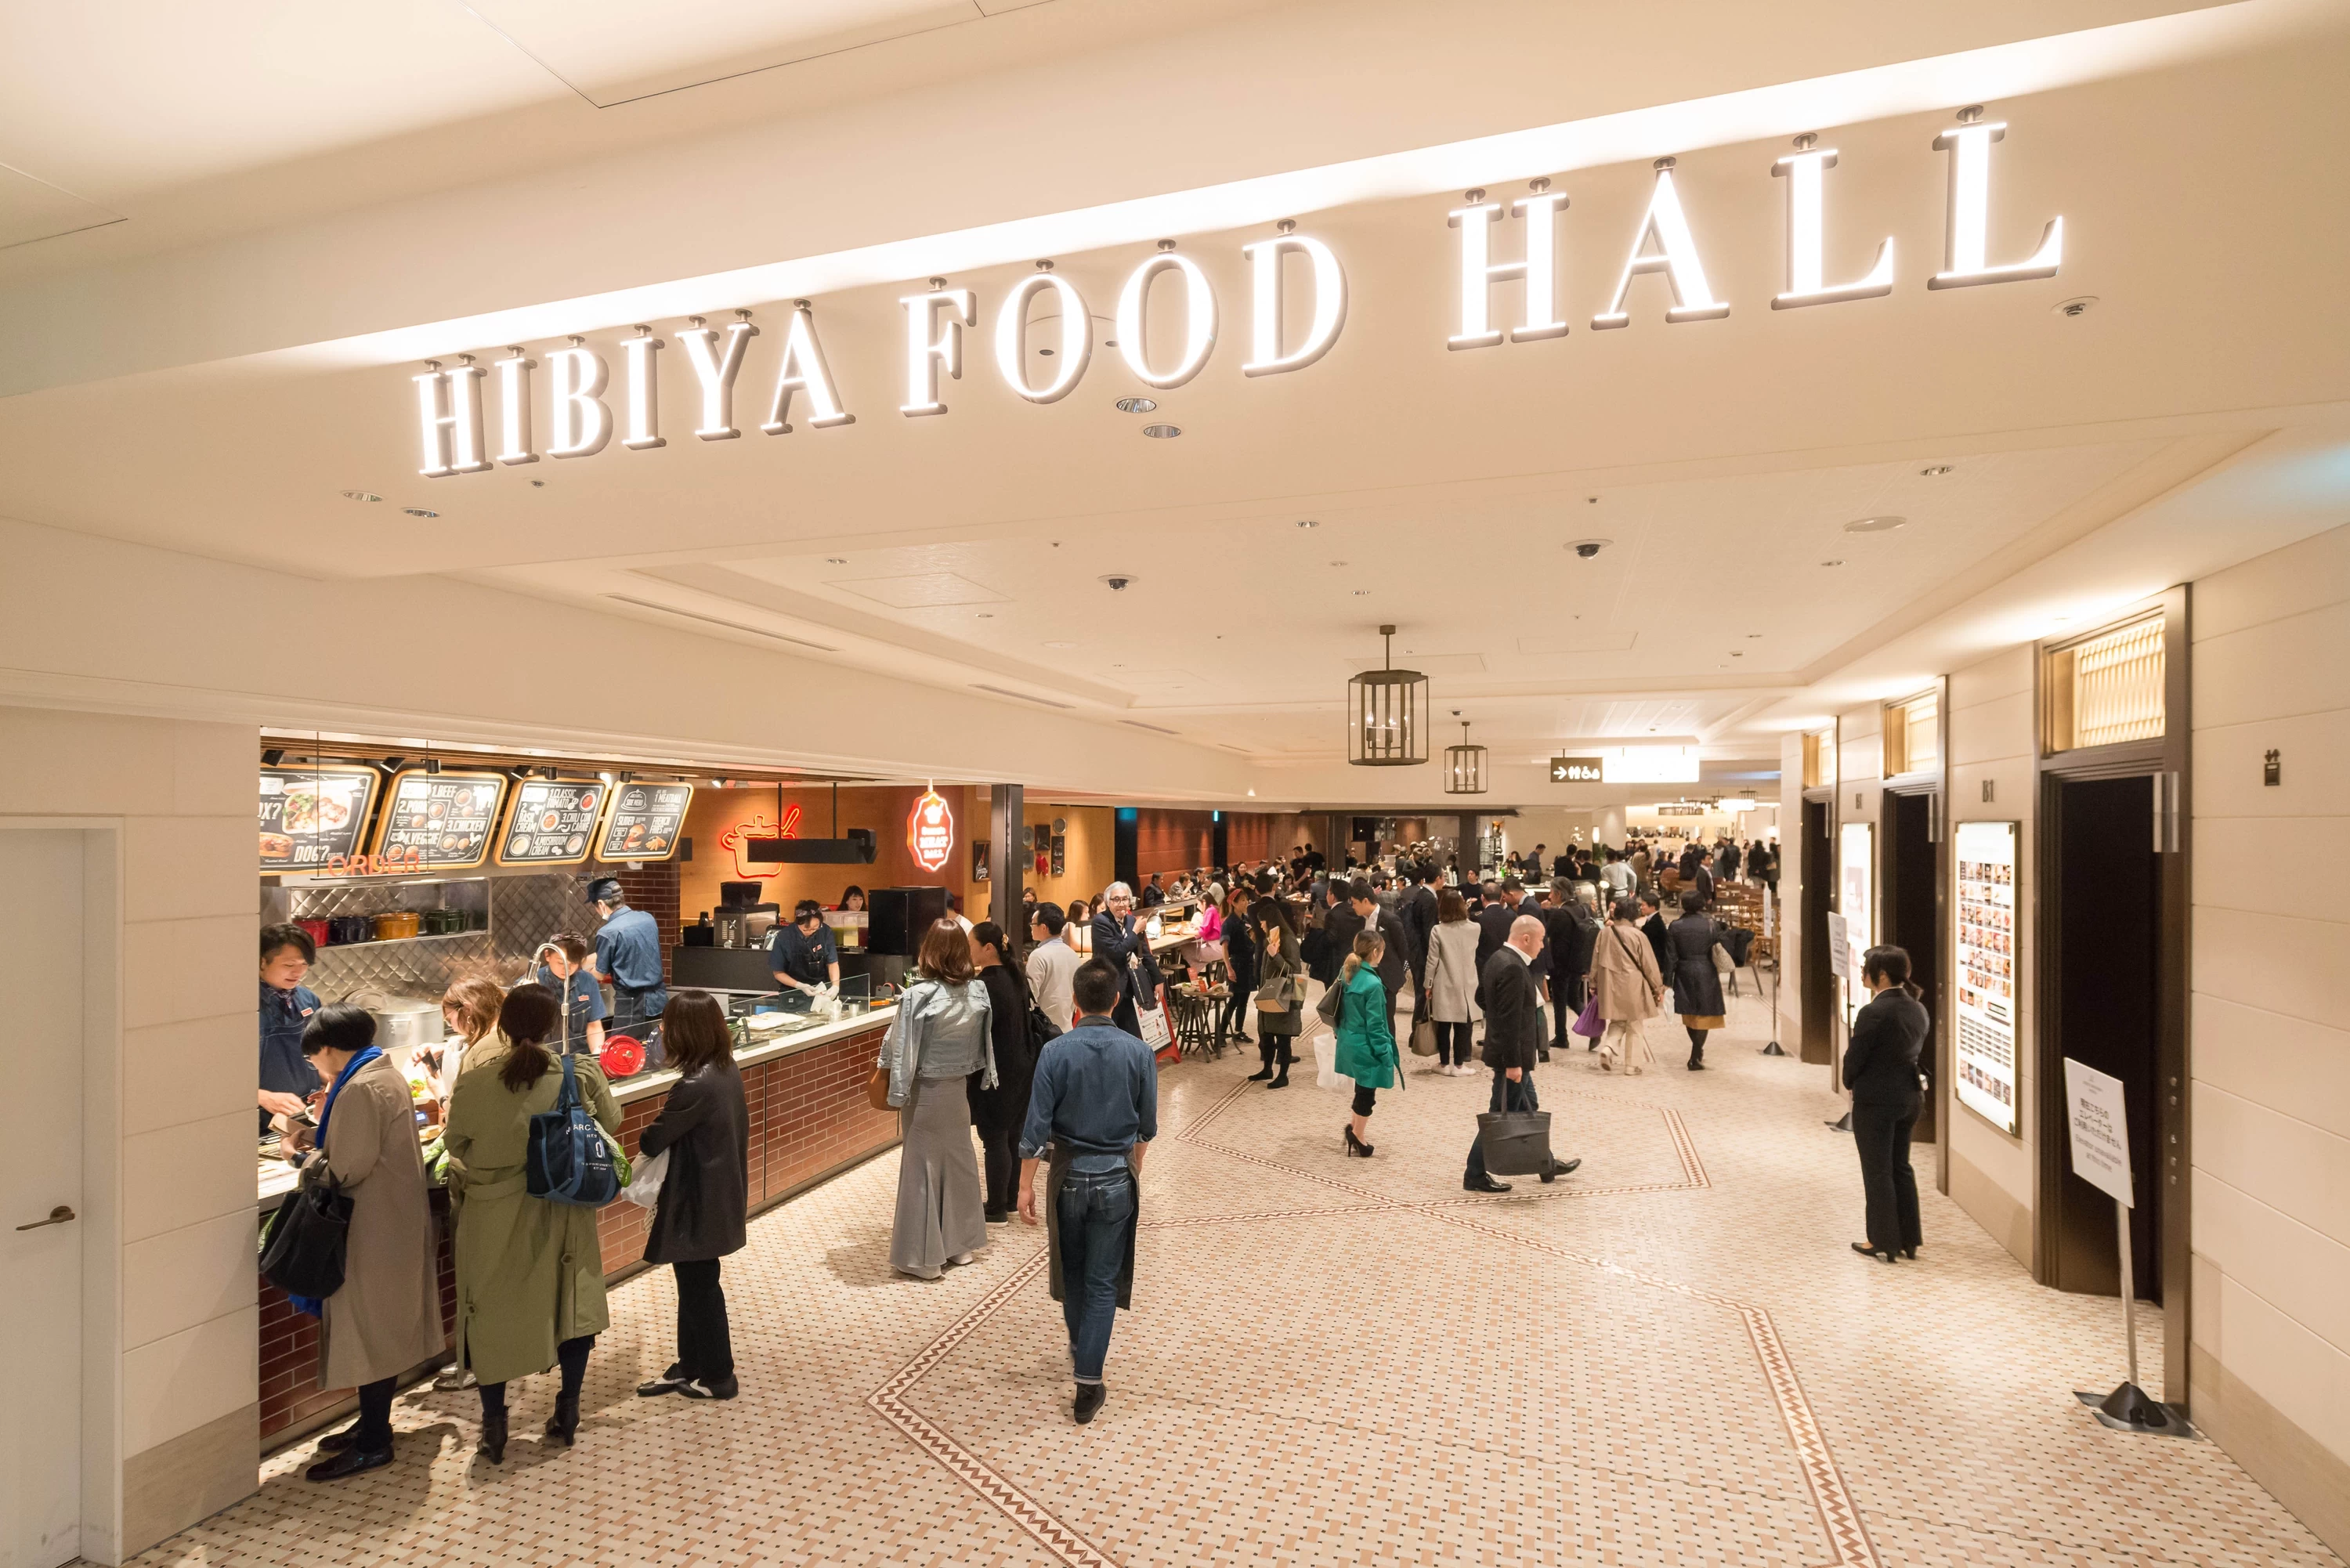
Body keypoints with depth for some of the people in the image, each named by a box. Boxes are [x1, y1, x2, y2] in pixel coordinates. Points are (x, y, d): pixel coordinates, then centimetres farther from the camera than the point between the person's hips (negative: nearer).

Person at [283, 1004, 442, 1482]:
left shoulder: (360, 1089, -21)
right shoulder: (387, 1074, 9)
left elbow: (347, 1170, -21)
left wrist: (309, 1153, -3)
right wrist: (321, 1139, 9)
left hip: (373, 1230, -10)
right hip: (397, 1222, 10)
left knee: (367, 1330, 1)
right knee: (383, 1328, 19)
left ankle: (372, 1445, 12)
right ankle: (374, 1423, 32)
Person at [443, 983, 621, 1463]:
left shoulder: (474, 1080, -16)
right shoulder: (579, 1076, -15)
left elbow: (454, 1141, -3)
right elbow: (611, 1124, 0)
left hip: (492, 1214, 0)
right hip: (561, 1212, 1)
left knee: (491, 1313, 17)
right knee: (575, 1305, 19)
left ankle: (493, 1427, 25)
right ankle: (566, 1413, 28)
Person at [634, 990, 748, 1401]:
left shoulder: (695, 1086, -28)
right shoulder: (727, 1070, -1)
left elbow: (652, 1141, -16)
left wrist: (645, 1141, 6)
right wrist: (671, 1135, 0)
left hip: (698, 1203, -9)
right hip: (717, 1194, 9)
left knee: (699, 1288, 9)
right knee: (694, 1283, 22)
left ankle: (718, 1376, 26)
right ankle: (691, 1366, 37)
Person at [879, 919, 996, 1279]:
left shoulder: (918, 996, -20)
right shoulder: (978, 992, -7)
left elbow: (901, 1050, -15)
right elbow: (984, 1045, 1)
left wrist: (897, 1095, -4)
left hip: (926, 1092, -4)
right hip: (958, 1088, 5)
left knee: (923, 1167, 7)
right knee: (960, 1161, 18)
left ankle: (923, 1256, 18)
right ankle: (960, 1243, 31)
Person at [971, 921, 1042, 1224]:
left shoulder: (985, 985, -21)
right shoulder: (1015, 978, 6)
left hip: (995, 1074, -9)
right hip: (1020, 1069, 9)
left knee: (995, 1140, 2)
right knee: (1013, 1135, 17)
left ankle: (997, 1210, 12)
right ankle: (1010, 1200, 29)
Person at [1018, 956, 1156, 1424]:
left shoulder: (1056, 1052, -15)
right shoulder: (1138, 1053, -11)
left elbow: (1037, 1126, -12)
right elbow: (1146, 1128, 0)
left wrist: (1026, 1185, -2)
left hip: (1068, 1174, 1)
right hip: (1116, 1178, -1)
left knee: (1072, 1270, 23)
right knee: (1102, 1281, 9)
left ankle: (1080, 1348, 45)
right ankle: (1088, 1384, 9)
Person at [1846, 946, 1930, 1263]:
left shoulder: (1873, 1013, -22)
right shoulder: (1918, 1009, 2)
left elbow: (1854, 1058, -16)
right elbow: (1917, 1050, 8)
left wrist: (1850, 1082, 3)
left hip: (1875, 1100, -8)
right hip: (1909, 1095, 8)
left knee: (1877, 1171, 4)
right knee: (1901, 1167, 18)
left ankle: (1883, 1242, 12)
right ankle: (1909, 1239, 25)